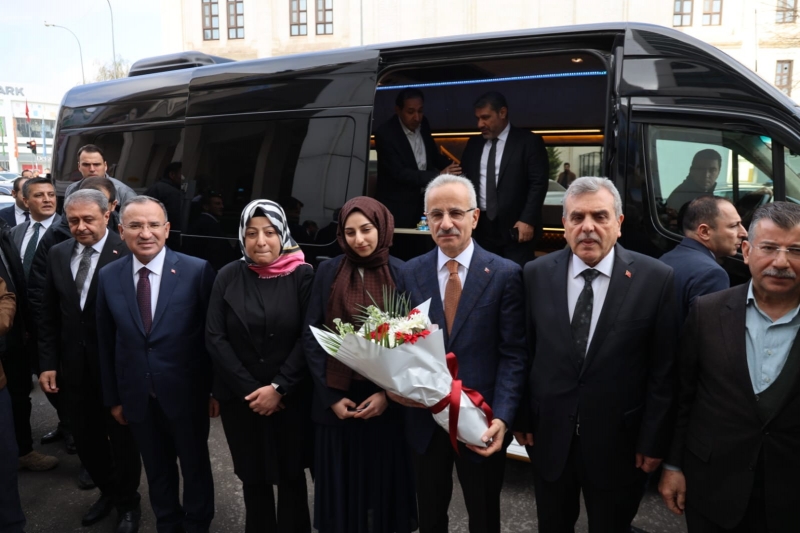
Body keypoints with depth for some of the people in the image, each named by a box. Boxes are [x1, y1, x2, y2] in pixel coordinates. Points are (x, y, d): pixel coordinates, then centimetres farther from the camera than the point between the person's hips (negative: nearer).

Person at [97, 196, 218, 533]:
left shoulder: (197, 271, -14)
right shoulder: (108, 276, -2)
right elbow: (106, 342, 5)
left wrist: (217, 389, -6)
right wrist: (112, 397, 7)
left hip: (187, 394, -3)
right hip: (137, 398, 3)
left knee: (195, 467, 18)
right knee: (157, 471, 22)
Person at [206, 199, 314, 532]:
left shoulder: (302, 275, -7)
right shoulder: (229, 276, -1)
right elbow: (215, 337, -4)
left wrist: (279, 388, -13)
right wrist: (249, 390, -9)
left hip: (291, 398, -1)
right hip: (240, 398, 2)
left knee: (291, 476, 11)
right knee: (253, 477, 14)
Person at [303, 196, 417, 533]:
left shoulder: (401, 273, -3)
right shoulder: (329, 271, 0)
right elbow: (311, 335, 0)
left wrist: (389, 393, -11)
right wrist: (330, 396, -6)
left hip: (385, 399, -1)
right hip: (337, 398, 1)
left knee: (384, 482, 10)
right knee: (340, 484, 12)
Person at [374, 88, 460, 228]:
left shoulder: (422, 124, 0)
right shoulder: (385, 133, -19)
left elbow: (433, 155, 12)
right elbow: (400, 173, -25)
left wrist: (451, 167, -8)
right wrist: (438, 175, -29)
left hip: (424, 200, 6)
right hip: (398, 206, -6)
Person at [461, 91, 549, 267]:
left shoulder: (529, 142, -1)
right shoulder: (474, 144, 14)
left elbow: (539, 183, -7)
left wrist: (527, 220, -14)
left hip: (514, 227, -4)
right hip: (481, 227, 5)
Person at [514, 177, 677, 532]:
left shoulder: (655, 278, -11)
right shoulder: (537, 274, -5)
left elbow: (663, 369, -7)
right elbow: (524, 352, 1)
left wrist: (654, 439, -5)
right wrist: (522, 417, 3)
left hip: (617, 442, -1)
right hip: (549, 436, 2)